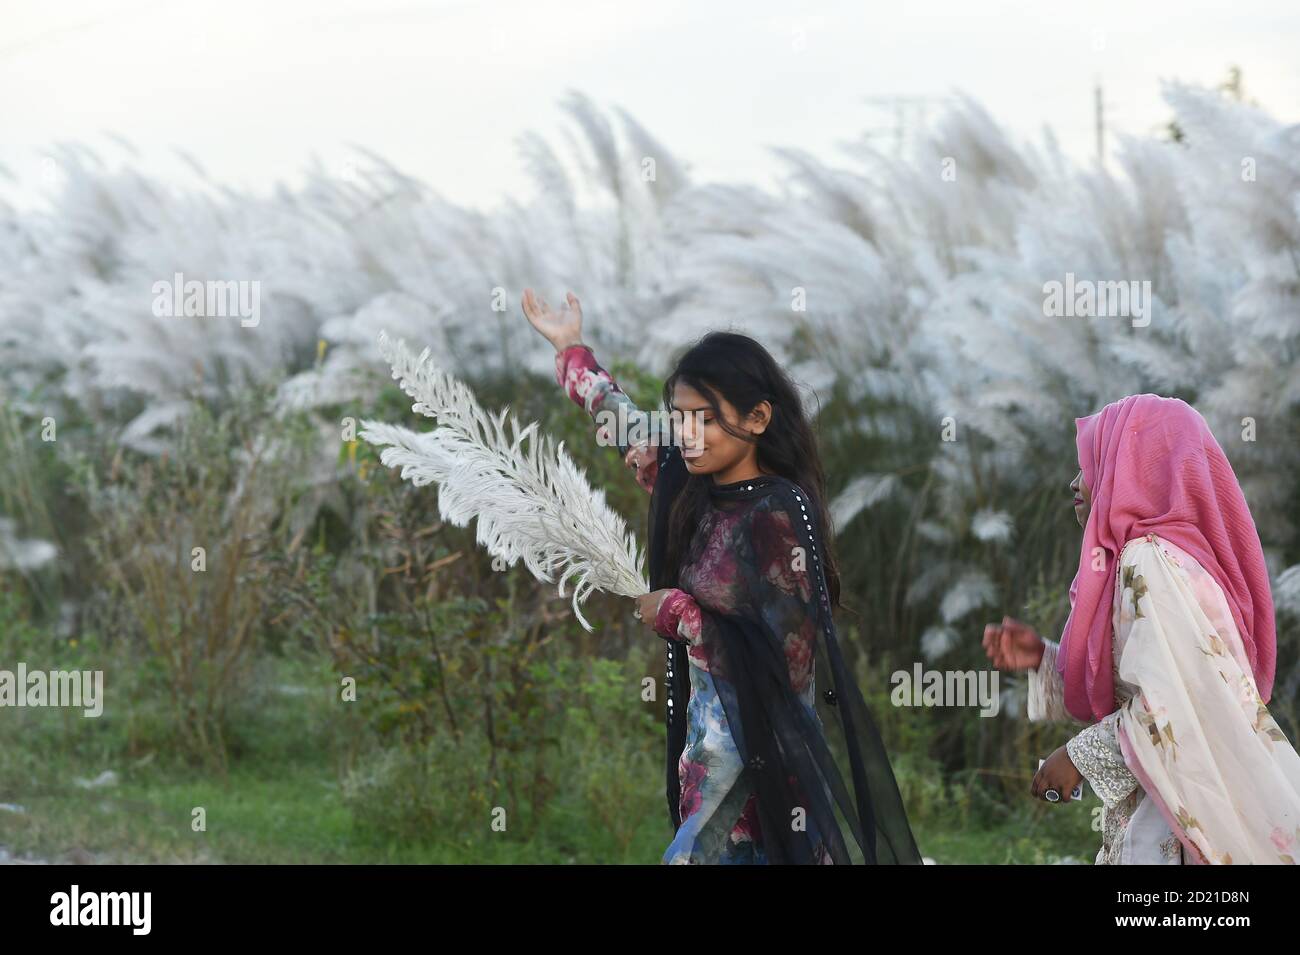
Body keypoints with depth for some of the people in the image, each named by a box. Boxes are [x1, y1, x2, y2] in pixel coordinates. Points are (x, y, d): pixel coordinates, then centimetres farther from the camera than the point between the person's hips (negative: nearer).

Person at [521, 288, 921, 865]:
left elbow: (786, 657, -21)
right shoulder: (693, 493, 5)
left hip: (763, 758, -7)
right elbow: (630, 431, 24)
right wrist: (571, 350, 35)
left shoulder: (778, 512, -16)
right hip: (707, 746, 7)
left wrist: (675, 613, -11)